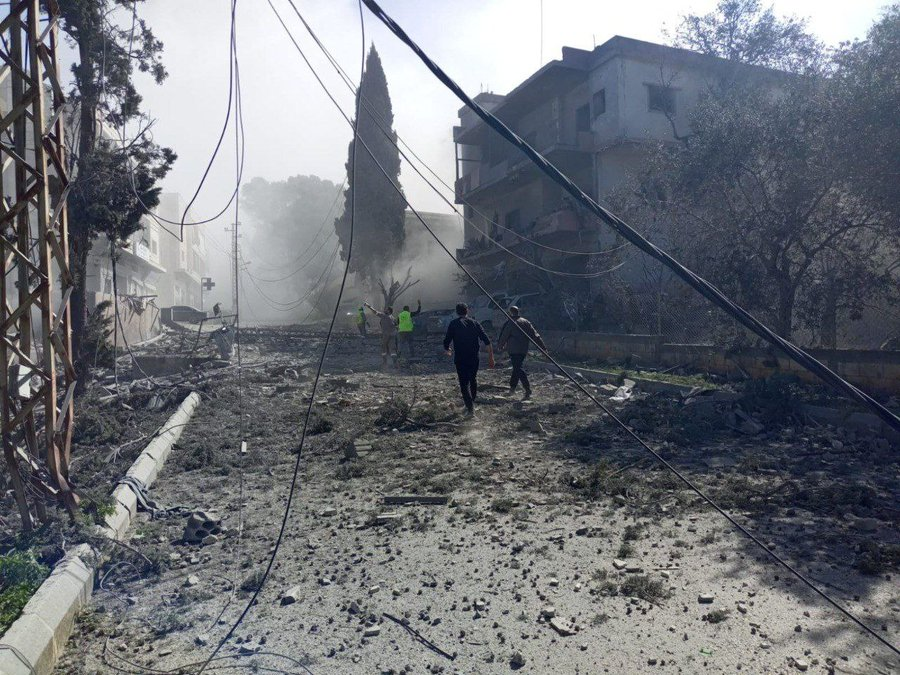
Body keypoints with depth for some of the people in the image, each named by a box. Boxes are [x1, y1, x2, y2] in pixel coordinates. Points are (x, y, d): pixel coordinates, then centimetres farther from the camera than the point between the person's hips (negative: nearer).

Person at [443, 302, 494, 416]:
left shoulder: (453, 324, -2)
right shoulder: (475, 323, 6)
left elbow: (446, 342, -4)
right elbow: (487, 341, -1)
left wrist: (447, 350, 18)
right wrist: (491, 357, 2)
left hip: (460, 359, -3)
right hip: (474, 358, 3)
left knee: (464, 383, 2)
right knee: (473, 380, 22)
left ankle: (470, 408, -10)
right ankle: (472, 403, 33)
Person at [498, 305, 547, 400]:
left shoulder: (510, 323, -7)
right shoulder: (526, 322, 12)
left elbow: (504, 336, -1)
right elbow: (535, 335, 9)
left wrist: (501, 346, 17)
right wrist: (543, 347, 9)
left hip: (514, 350, -7)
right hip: (524, 350, 7)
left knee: (518, 369, -10)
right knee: (517, 367, 20)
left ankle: (528, 390, -20)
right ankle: (512, 386, 30)